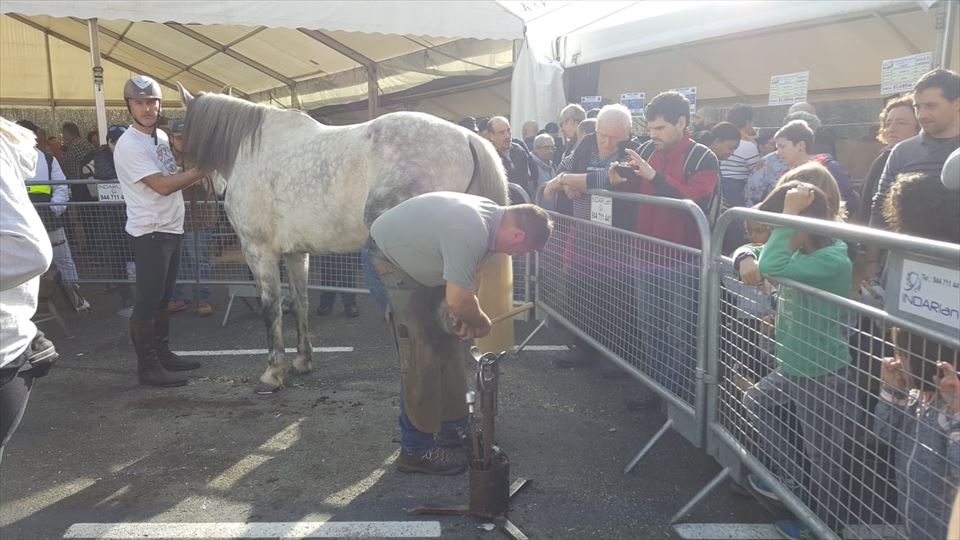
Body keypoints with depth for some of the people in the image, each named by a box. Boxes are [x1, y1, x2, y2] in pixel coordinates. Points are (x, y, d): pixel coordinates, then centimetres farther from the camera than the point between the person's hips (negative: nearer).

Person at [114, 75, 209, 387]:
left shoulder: (162, 136, 11)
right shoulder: (129, 145, -16)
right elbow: (163, 186, -22)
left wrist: (201, 175, 2)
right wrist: (203, 168, -18)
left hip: (171, 229, 9)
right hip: (149, 233, -9)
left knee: (162, 298, 16)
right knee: (147, 301, -2)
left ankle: (163, 353, 27)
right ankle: (147, 367, 5)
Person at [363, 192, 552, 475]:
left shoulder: (491, 215, -4)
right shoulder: (471, 231, -34)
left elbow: (464, 279, 7)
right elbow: (458, 302, -30)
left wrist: (466, 317, -5)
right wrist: (483, 323, -11)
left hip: (417, 262, 10)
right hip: (387, 263, -10)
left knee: (445, 345, 12)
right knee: (421, 358, -10)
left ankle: (452, 427, 25)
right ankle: (416, 450, 1)